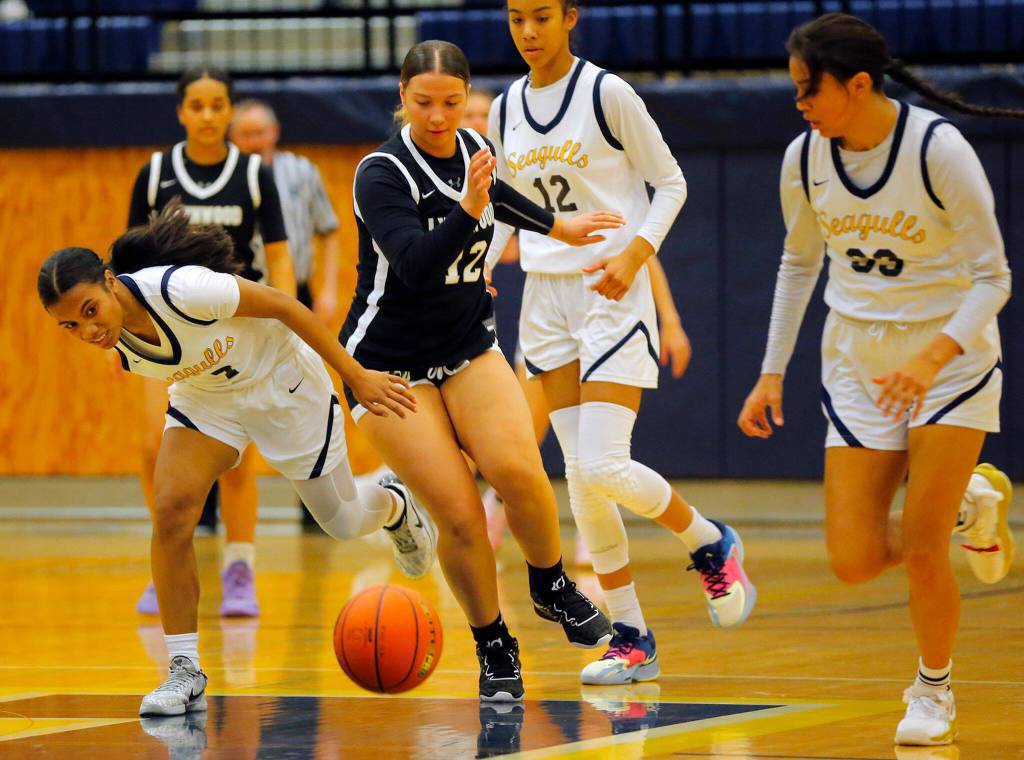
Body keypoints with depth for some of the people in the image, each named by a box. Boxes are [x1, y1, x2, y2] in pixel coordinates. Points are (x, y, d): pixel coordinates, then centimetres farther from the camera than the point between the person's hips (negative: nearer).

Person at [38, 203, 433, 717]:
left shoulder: (182, 290, -40)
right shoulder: (113, 346, -21)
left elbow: (284, 307, -27)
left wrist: (357, 377, -22)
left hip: (280, 381, -4)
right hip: (204, 397, 4)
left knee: (342, 521, 11)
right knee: (171, 510, -19)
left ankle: (394, 506, 49)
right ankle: (185, 673, -11)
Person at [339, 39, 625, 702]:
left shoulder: (472, 148, 1)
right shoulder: (382, 174, -18)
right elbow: (415, 265, -32)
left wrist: (558, 227, 40)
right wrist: (467, 209, -44)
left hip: (469, 349, 5)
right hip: (391, 365, -4)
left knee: (517, 471, -22)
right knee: (460, 515, -16)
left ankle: (553, 586, 6)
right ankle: (496, 650, 5)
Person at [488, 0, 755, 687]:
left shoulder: (607, 94, -7)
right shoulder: (507, 109, 9)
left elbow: (670, 182, -3)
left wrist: (634, 252, -17)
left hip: (612, 293, -5)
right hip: (545, 298, 6)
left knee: (603, 467, -16)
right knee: (581, 480, 2)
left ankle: (711, 543, 12)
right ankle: (632, 638, 9)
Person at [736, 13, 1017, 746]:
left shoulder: (939, 149, -20)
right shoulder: (804, 159, -6)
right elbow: (799, 262, 12)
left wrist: (932, 355, -32)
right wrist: (772, 373, 9)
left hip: (951, 358, -4)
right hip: (857, 363, 5)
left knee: (920, 547, -11)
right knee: (855, 561, -5)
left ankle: (935, 690, 17)